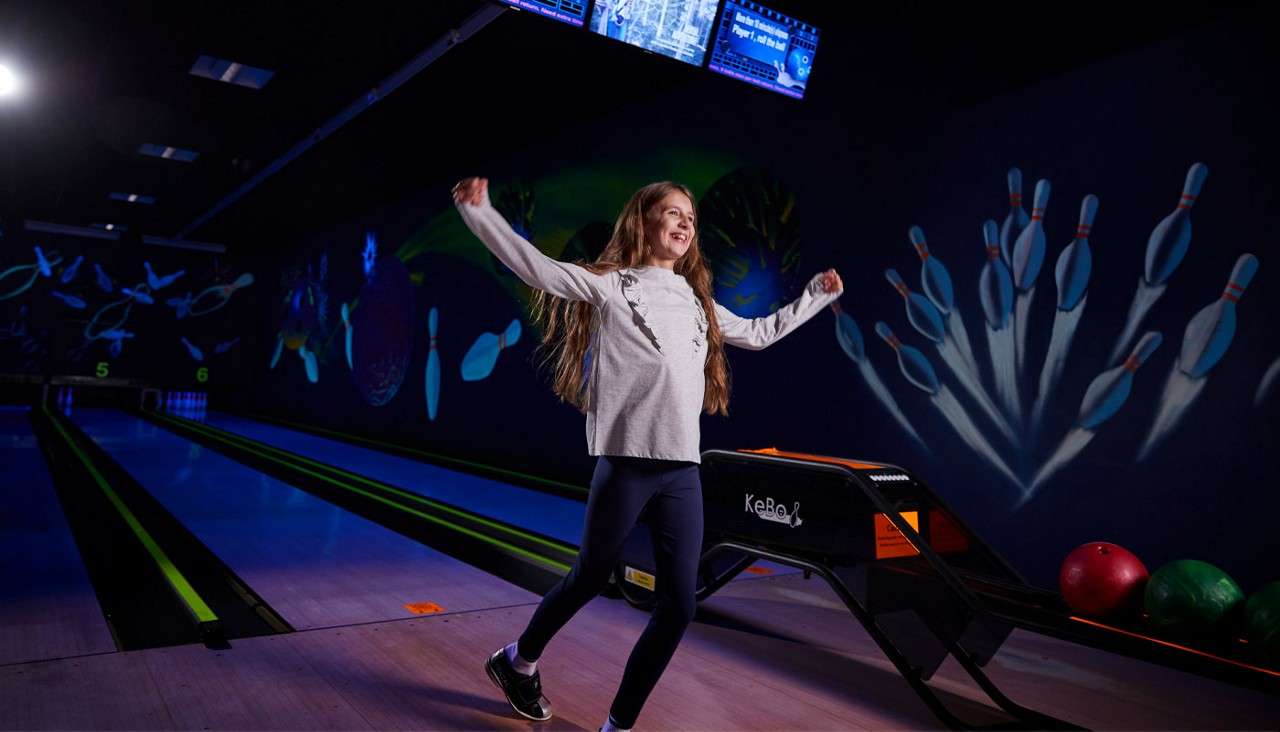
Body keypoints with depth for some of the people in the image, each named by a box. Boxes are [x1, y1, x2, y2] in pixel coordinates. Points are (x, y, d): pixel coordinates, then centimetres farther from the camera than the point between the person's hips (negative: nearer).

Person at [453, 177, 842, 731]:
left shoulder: (698, 302, 21)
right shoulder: (609, 285, 4)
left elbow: (758, 333, 35)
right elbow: (536, 267, -5)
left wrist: (817, 294, 40)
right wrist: (479, 210, -14)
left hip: (683, 470, 5)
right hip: (626, 460, -5)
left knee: (678, 606, 2)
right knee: (589, 580, 9)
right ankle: (517, 660, 37)